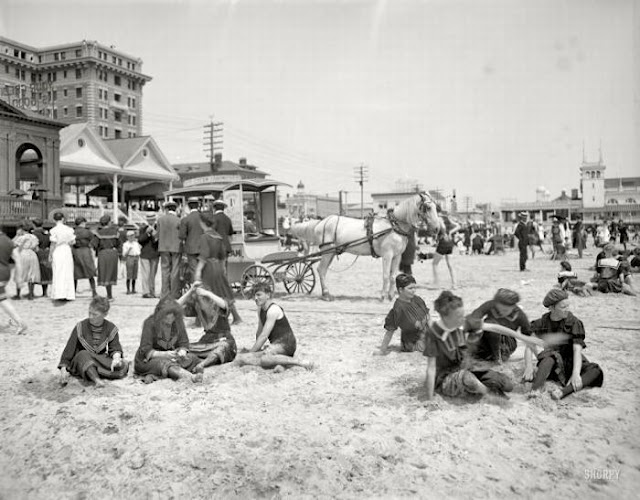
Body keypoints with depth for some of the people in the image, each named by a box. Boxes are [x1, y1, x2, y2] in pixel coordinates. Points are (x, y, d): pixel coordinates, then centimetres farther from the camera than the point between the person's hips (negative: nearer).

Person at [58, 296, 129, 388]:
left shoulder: (111, 328, -1)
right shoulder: (81, 327, -6)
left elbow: (115, 349, -3)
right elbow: (69, 349, -7)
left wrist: (116, 357, -27)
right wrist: (63, 369, -17)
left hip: (101, 360, 2)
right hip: (81, 362, -2)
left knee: (123, 365, -25)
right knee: (83, 355, -37)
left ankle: (91, 373, -33)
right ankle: (97, 380, -54)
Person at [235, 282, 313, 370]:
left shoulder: (273, 310, -13)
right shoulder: (260, 309, 14)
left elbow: (264, 336, -16)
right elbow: (259, 332, 22)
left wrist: (250, 352, -13)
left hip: (286, 344, -9)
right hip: (276, 344, 9)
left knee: (264, 358, -38)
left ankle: (300, 362, -27)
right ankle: (280, 364, -15)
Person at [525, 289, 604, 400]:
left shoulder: (574, 323, -6)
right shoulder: (541, 324, -2)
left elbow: (577, 350, -19)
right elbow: (529, 347, -8)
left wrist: (576, 374, -35)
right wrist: (528, 367, -29)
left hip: (570, 363, 1)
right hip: (551, 366, -1)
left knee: (596, 371, -28)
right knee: (551, 355, -36)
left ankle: (565, 390, -49)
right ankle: (535, 390, -55)